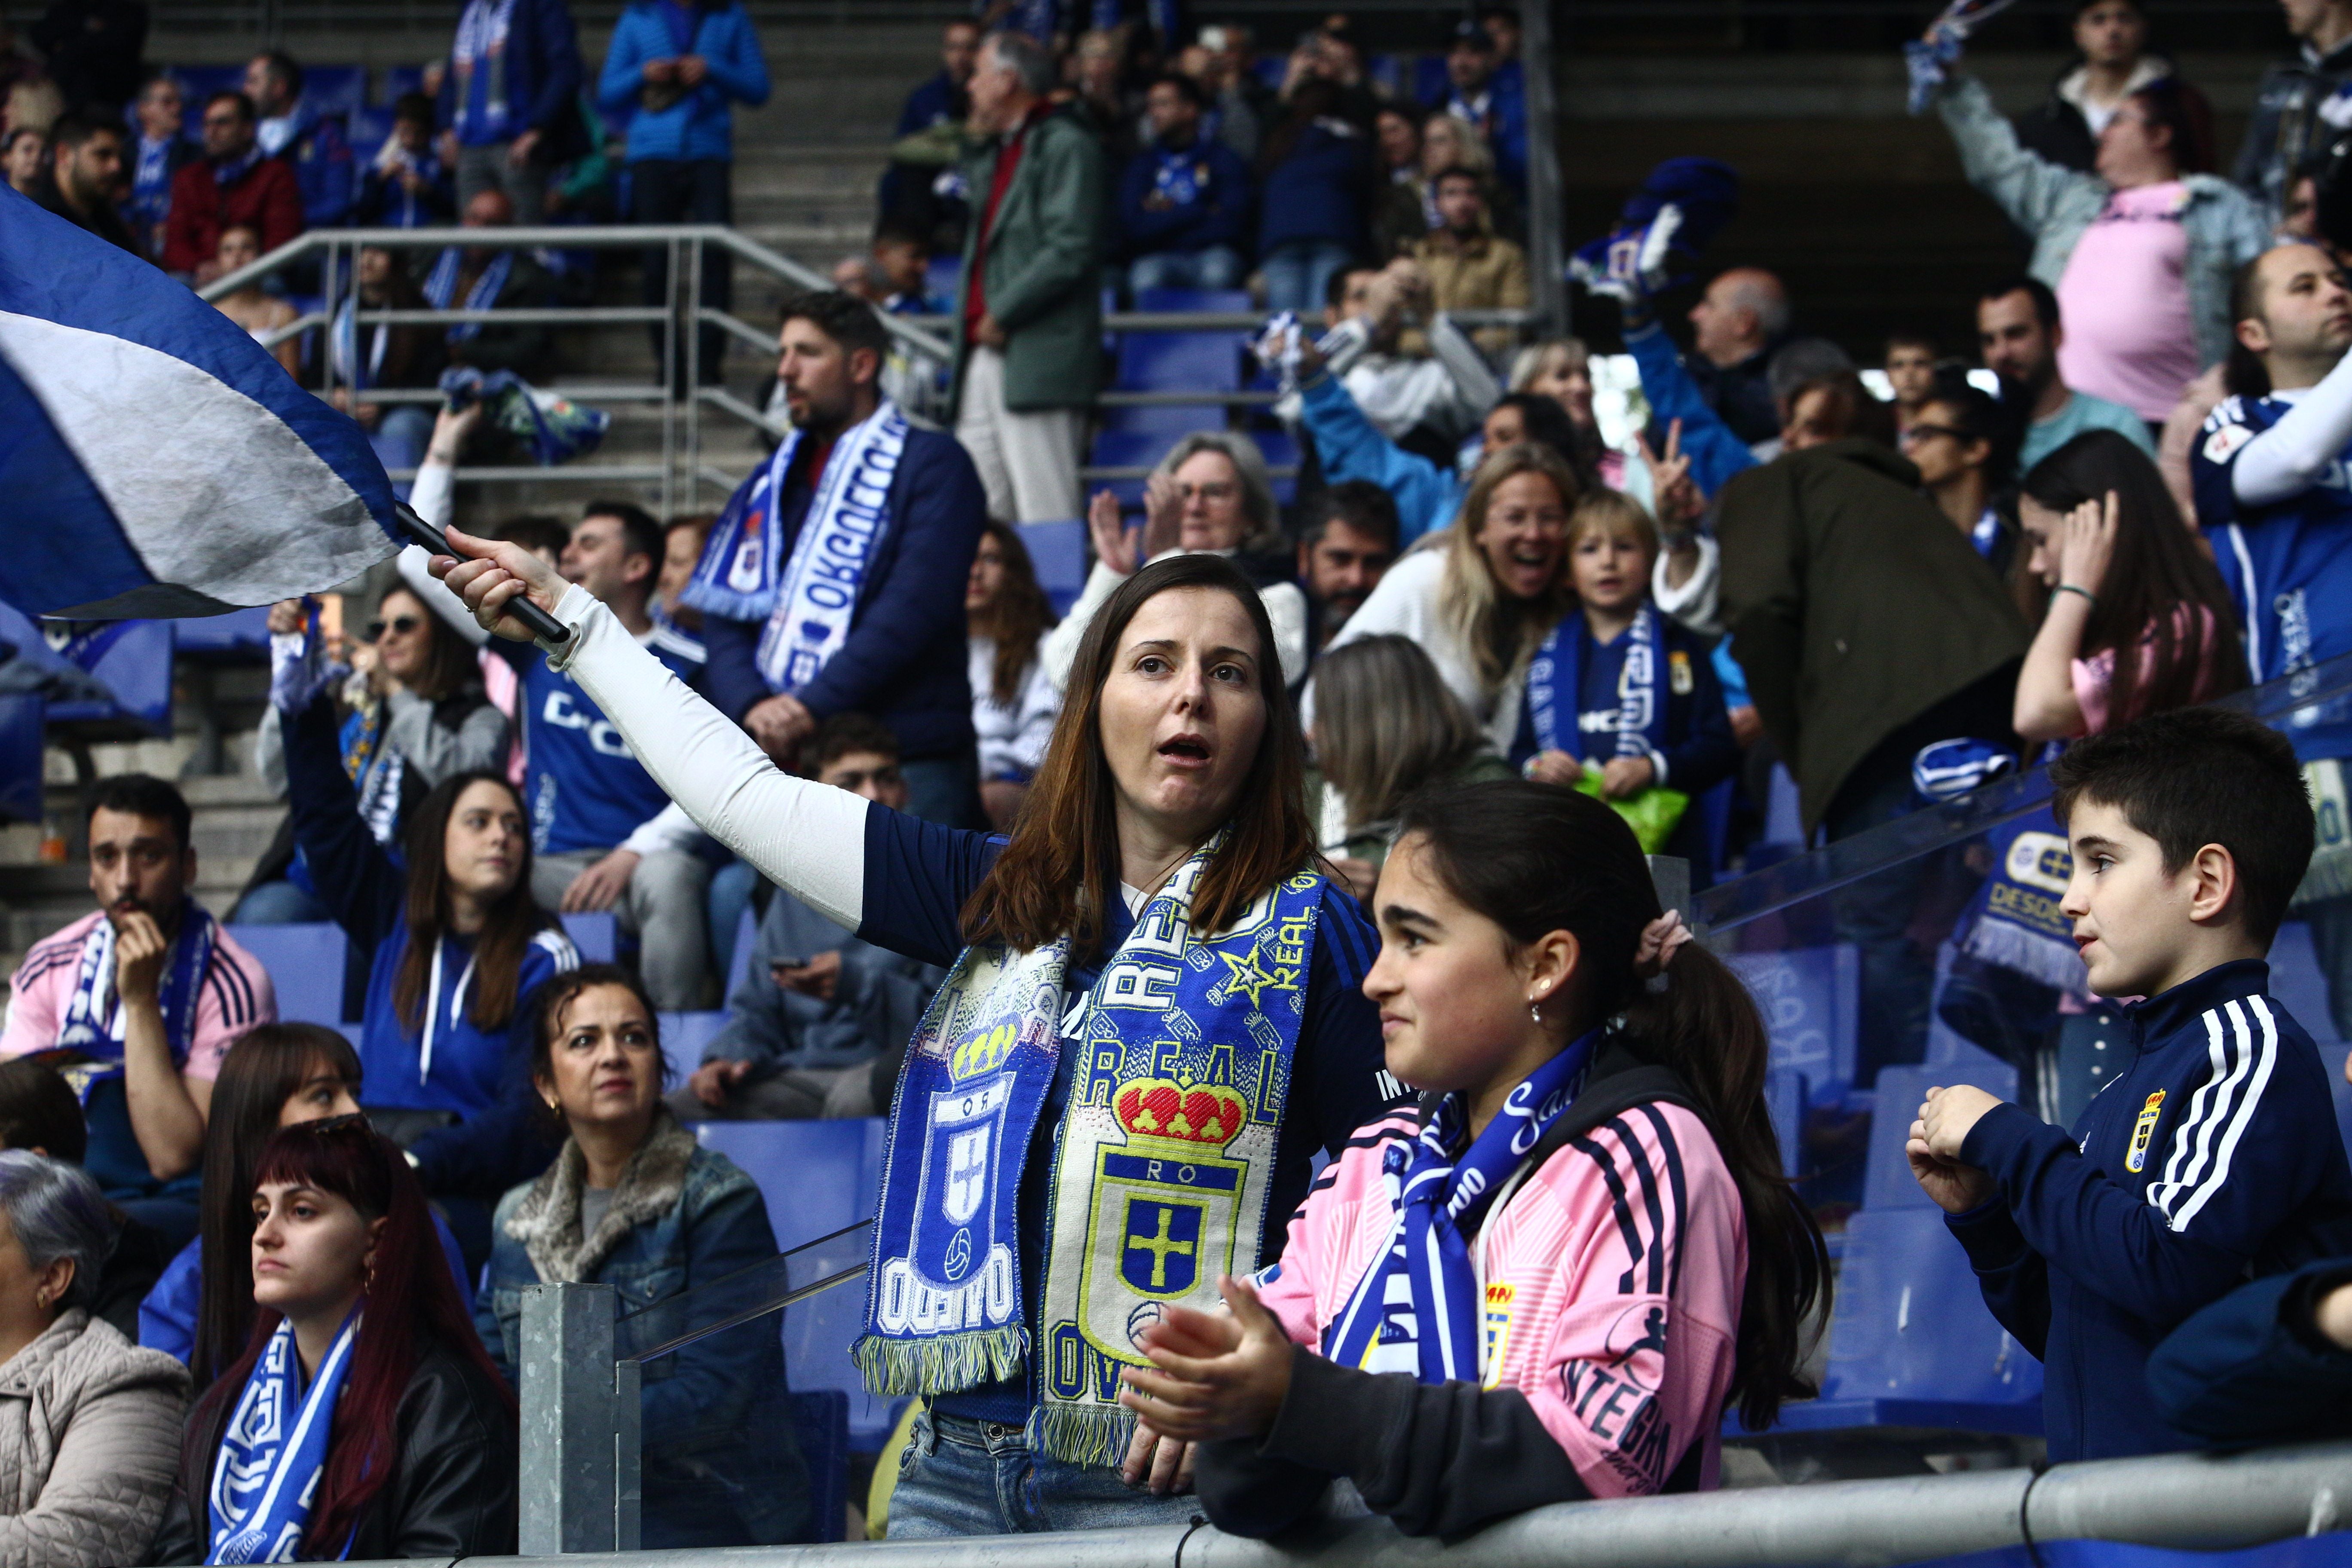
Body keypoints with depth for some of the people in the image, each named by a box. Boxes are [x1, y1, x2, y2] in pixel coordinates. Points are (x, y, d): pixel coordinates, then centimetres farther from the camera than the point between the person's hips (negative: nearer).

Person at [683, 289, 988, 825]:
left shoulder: (929, 464, 3)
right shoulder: (771, 483, 22)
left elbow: (915, 606, -10)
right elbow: (724, 616, 13)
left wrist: (813, 703, -16)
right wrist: (751, 706, -8)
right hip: (783, 759, 5)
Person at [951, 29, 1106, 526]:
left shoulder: (1065, 146, -7)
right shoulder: (993, 154, 22)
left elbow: (1070, 250, -16)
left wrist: (1002, 314, -14)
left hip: (1038, 359, -9)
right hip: (983, 355, 9)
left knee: (1044, 516, -10)